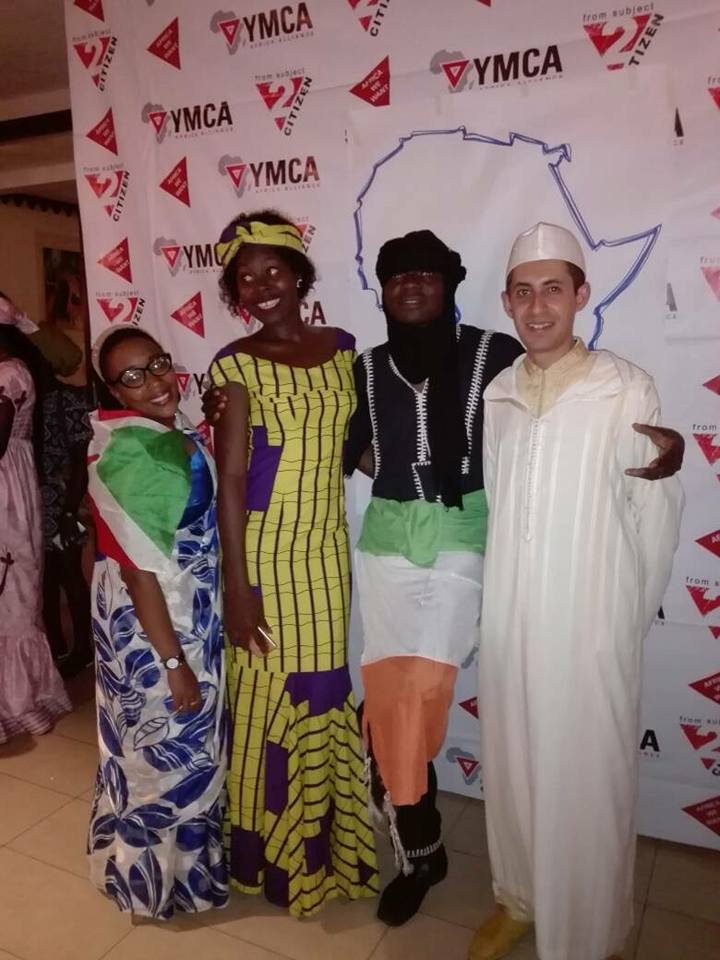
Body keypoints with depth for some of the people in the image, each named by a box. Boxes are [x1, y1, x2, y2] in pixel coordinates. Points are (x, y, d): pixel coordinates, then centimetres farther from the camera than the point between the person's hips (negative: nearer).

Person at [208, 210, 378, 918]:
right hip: (264, 549, -3)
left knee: (325, 694, 15)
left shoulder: (341, 347, 6)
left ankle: (326, 843, 38)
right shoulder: (236, 364, -7)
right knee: (272, 697, 8)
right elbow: (229, 479, -10)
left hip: (328, 548, 4)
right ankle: (275, 854, 33)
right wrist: (236, 585, -13)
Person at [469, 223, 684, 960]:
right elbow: (496, 504, 8)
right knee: (510, 768, 18)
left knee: (585, 782, 10)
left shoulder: (627, 390, -12)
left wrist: (629, 617, 0)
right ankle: (518, 898, 43)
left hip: (590, 625, -4)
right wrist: (496, 600, 8)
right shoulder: (497, 394, 3)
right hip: (508, 619, 5)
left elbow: (657, 516, -7)